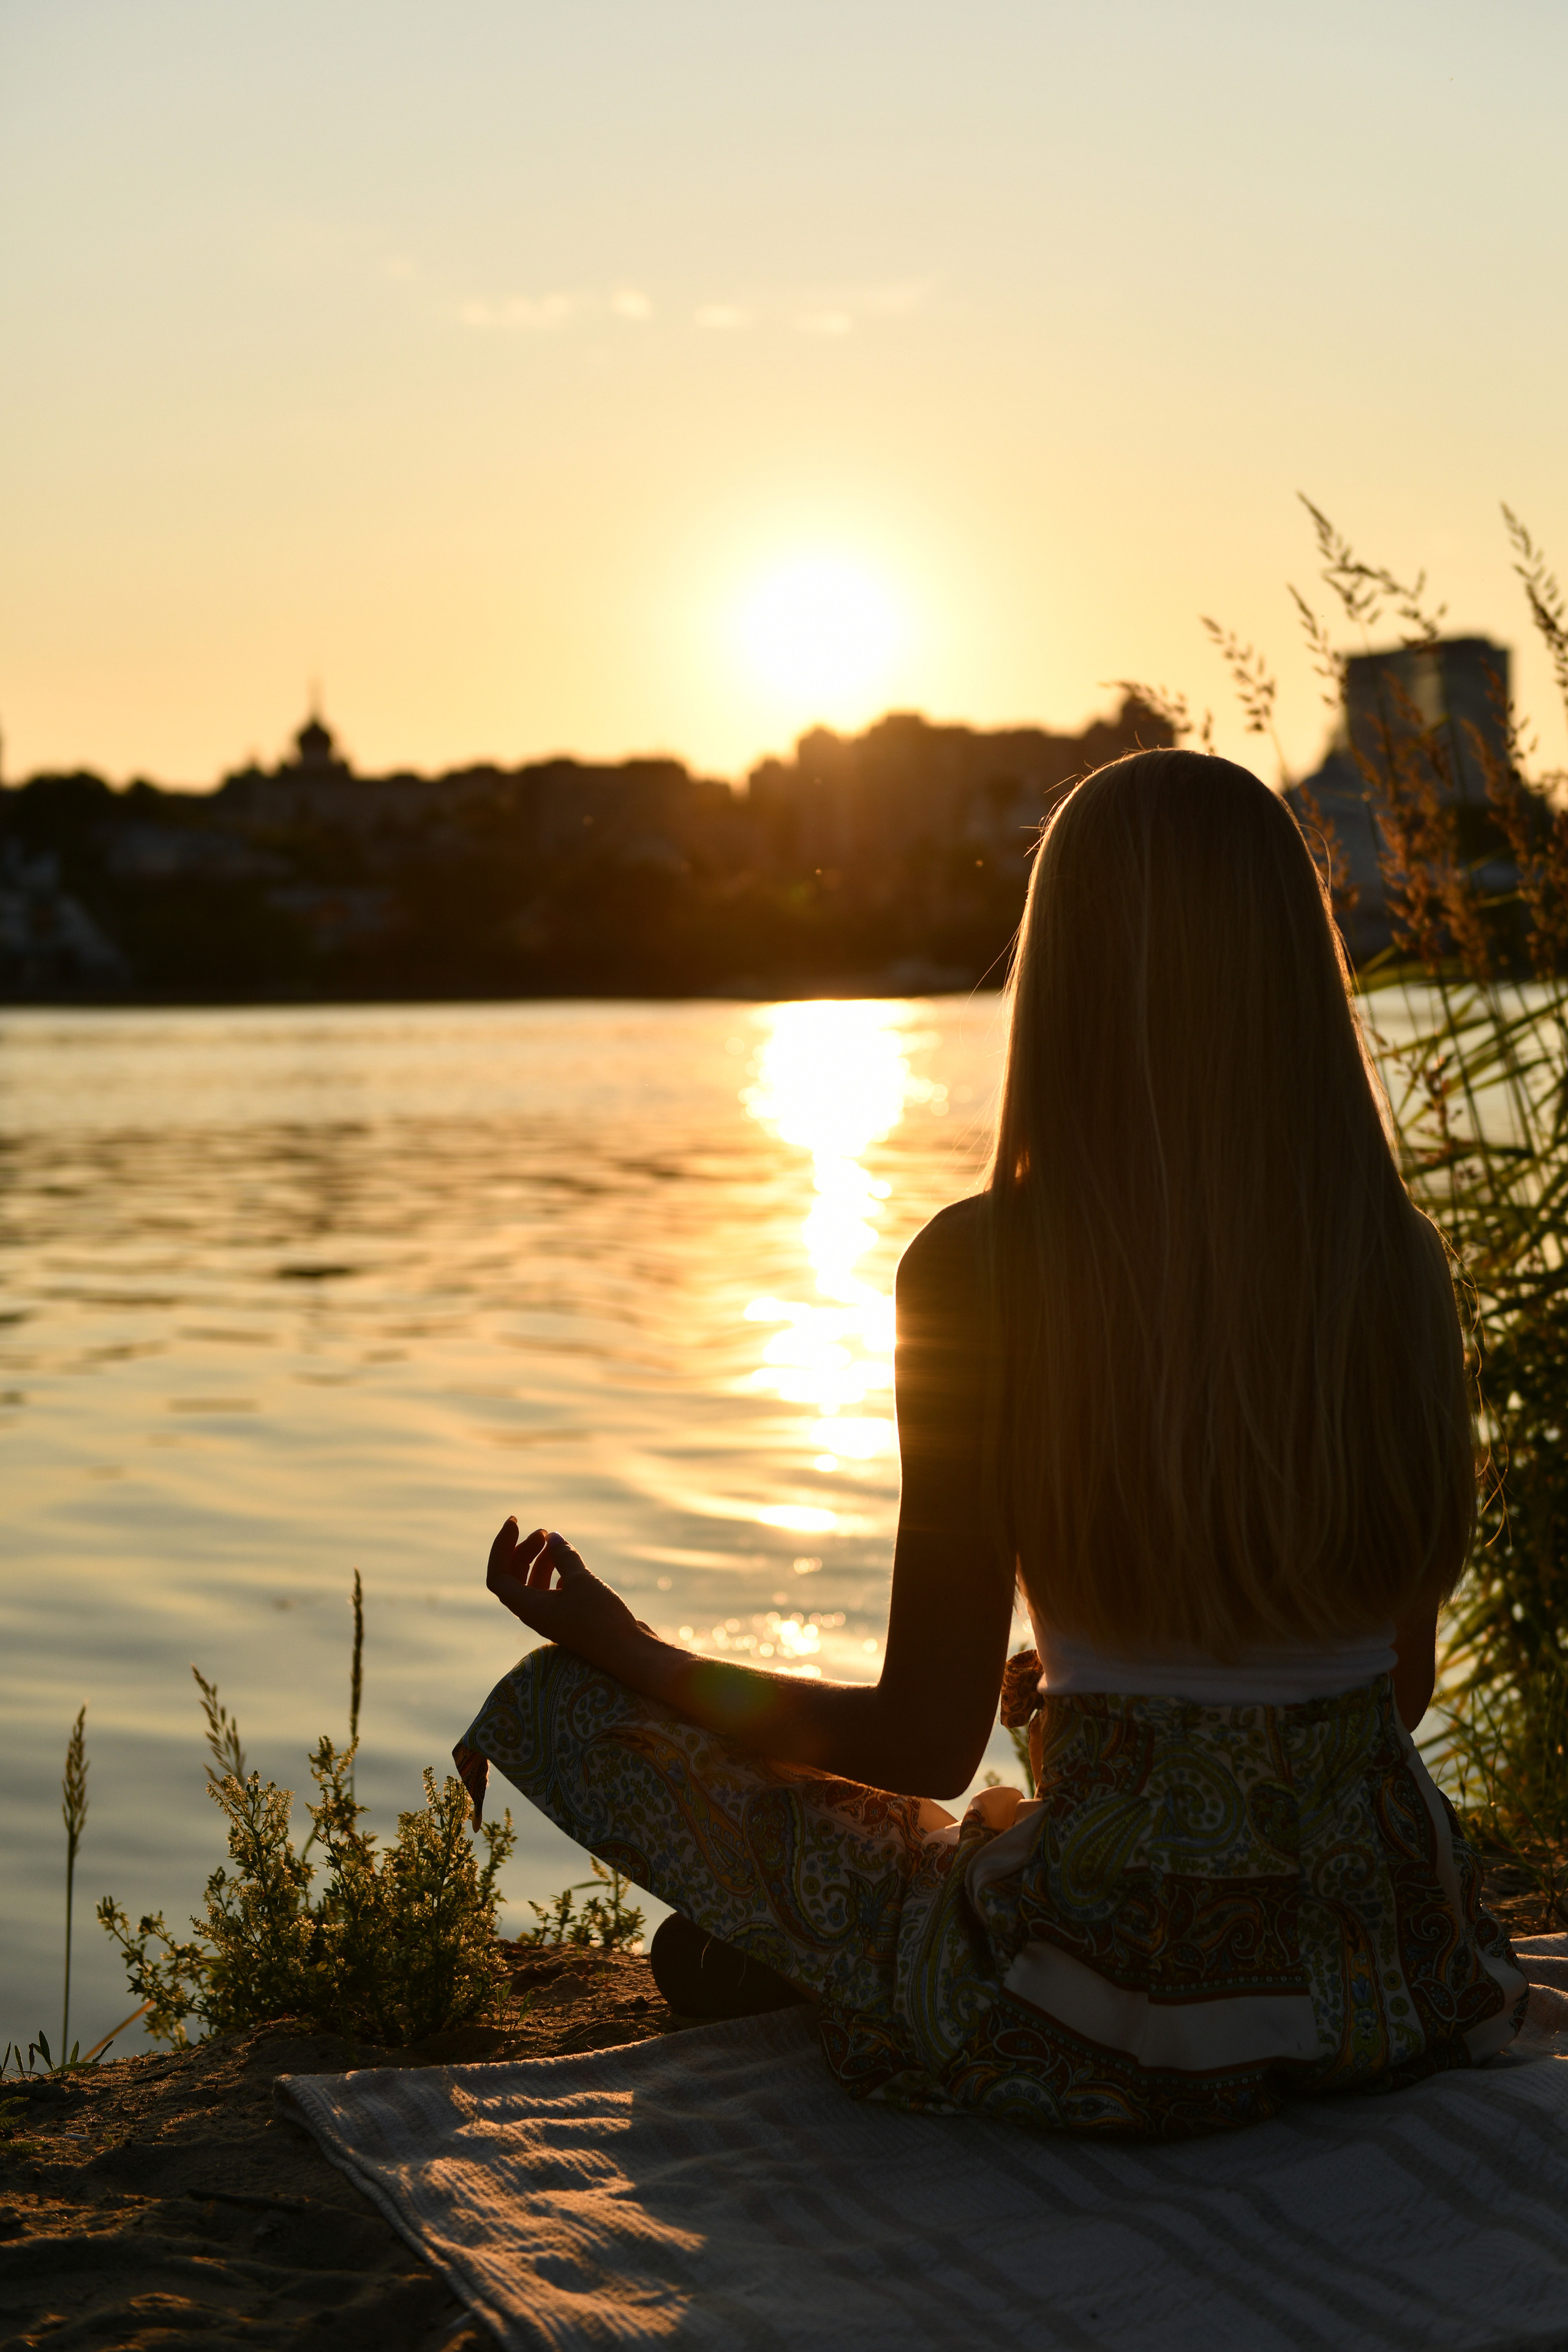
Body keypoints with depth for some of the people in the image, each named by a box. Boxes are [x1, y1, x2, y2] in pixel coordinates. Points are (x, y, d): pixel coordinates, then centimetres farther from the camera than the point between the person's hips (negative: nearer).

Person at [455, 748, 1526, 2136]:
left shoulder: (985, 1268, -17)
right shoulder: (1401, 1260, -3)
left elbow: (928, 1741, -11)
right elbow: (1404, 1681, 8)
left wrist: (621, 1651, 4)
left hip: (1120, 2016, -5)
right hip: (1394, 1984, 6)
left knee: (569, 1710, 7)